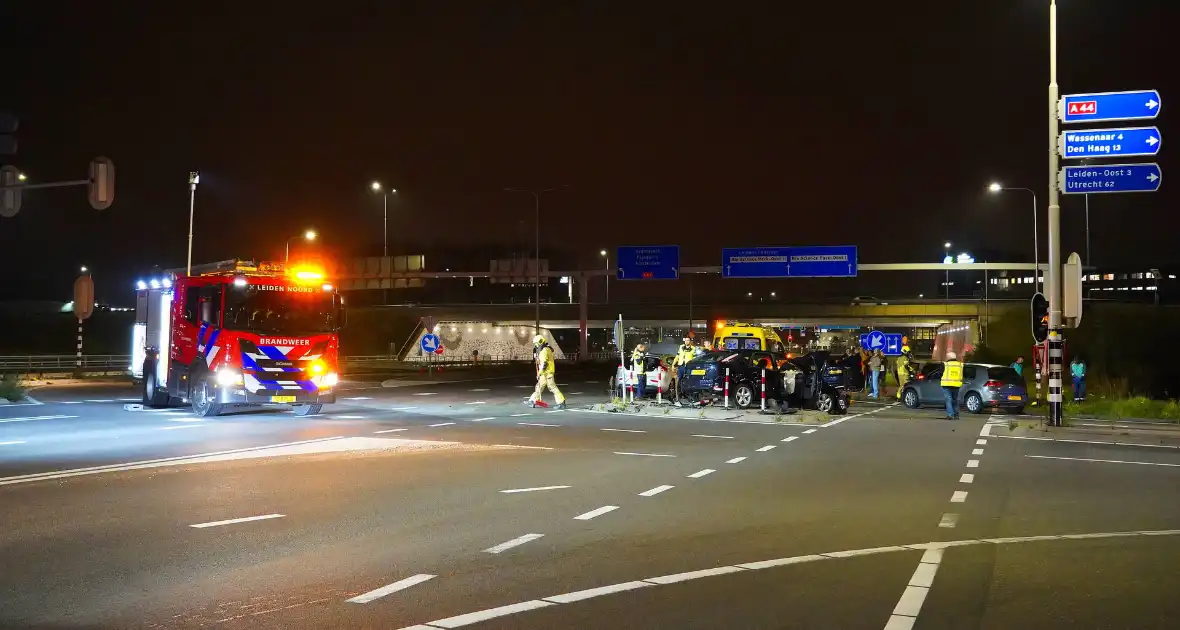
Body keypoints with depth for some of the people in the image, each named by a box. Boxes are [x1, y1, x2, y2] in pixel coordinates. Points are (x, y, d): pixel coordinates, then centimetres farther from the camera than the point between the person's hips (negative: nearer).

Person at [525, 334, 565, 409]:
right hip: (545, 373, 10)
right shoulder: (543, 350, 17)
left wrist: (539, 373, -16)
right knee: (539, 386, 16)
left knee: (552, 387, -10)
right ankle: (532, 401, 25)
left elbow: (544, 364, -20)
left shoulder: (544, 351, -15)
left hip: (547, 373, -10)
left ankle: (561, 403, -10)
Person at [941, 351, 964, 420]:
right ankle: (956, 415, 19)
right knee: (955, 400, 15)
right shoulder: (960, 365, 9)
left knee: (948, 400, -4)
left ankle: (950, 415, -15)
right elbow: (962, 375, 15)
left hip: (947, 384, -4)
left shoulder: (945, 364, -5)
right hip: (956, 385, 4)